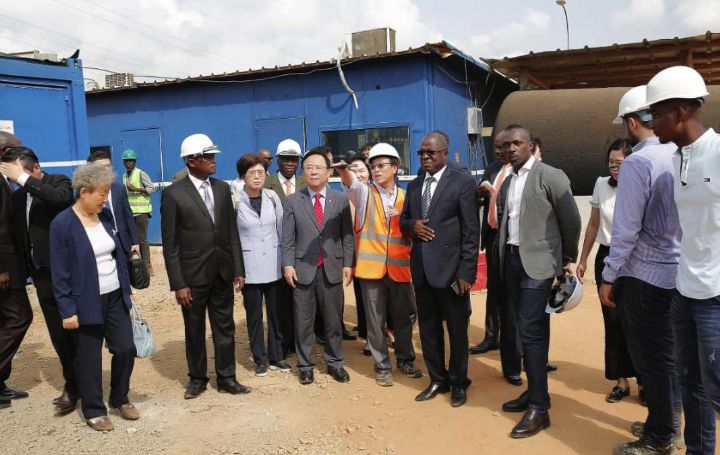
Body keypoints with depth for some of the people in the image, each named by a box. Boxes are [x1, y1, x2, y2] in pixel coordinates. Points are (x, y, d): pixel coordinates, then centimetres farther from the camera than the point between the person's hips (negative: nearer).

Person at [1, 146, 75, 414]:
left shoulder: (59, 182, -5)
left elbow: (61, 198, -30)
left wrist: (24, 178, -23)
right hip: (42, 275, 6)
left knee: (70, 331, 0)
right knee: (58, 334, 11)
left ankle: (73, 386, 11)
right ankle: (76, 381, 23)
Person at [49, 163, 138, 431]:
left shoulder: (105, 217, 4)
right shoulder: (62, 224, -14)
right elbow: (60, 273, -13)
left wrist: (126, 291, 10)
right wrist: (67, 310, -13)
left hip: (115, 298, 6)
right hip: (86, 303, -5)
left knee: (126, 348, 8)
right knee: (89, 359, 8)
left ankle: (120, 399, 30)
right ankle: (94, 411, 25)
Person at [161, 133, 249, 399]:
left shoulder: (222, 188, 5)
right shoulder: (174, 194, -9)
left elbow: (232, 232, 7)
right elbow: (170, 244, -9)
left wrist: (238, 269, 3)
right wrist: (178, 283, -11)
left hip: (222, 272, 4)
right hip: (193, 275, -4)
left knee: (225, 327, 12)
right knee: (194, 330, 12)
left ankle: (226, 377, 26)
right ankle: (197, 378, 30)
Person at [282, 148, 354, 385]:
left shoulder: (341, 199, 5)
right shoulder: (292, 201, 4)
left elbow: (347, 235, 4)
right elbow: (287, 238, 1)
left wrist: (348, 264, -2)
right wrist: (288, 265, -8)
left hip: (332, 269, 1)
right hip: (303, 269, 0)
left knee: (333, 320, 10)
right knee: (303, 322, 8)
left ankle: (335, 363, 25)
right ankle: (305, 365, 22)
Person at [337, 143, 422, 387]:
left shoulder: (405, 197, 9)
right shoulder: (364, 192, 2)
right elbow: (351, 184, -22)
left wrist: (404, 219, -10)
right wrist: (344, 171, -44)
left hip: (399, 266, 2)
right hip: (371, 265, -2)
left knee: (402, 317, 12)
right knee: (375, 320, 6)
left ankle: (405, 360, 31)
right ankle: (382, 365, 21)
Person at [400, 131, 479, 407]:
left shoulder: (463, 182, -6)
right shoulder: (414, 185, 13)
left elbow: (471, 231, -10)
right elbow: (403, 220, 19)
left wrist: (466, 272, -15)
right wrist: (412, 225, -6)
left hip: (450, 268, -5)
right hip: (421, 268, 6)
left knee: (457, 330, 8)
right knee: (428, 328, 14)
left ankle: (459, 383, 26)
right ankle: (437, 380, 31)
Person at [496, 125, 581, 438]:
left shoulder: (550, 176, -8)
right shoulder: (507, 181, 13)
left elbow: (571, 220, -4)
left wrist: (567, 257, 4)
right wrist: (503, 252, 12)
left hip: (537, 263, -7)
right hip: (511, 261, 7)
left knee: (531, 332, -8)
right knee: (529, 330, 14)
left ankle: (539, 408, 0)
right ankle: (534, 391, 26)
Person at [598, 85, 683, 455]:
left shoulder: (638, 162, -17)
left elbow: (626, 229, -19)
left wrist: (609, 277, -9)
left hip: (644, 275, -8)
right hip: (678, 271, 8)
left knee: (649, 358, 5)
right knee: (666, 354, 20)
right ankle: (666, 422, 35)